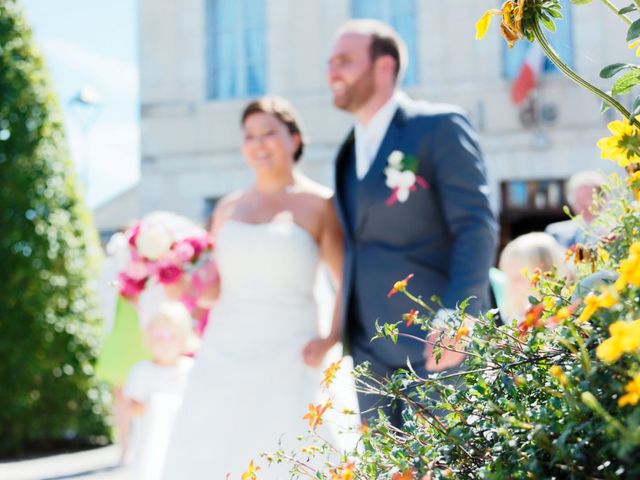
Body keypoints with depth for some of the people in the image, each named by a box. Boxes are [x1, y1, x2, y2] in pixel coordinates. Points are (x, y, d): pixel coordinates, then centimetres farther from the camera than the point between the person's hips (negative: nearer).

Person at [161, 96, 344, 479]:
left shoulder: (318, 204, 1)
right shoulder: (228, 208, 14)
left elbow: (350, 284, 0)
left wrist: (332, 340, -12)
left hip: (286, 359, -4)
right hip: (224, 355, 4)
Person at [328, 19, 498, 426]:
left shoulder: (440, 127, -4)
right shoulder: (349, 152, 18)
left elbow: (476, 226, -12)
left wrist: (456, 317, -23)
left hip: (435, 342, -7)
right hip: (370, 349, 7)